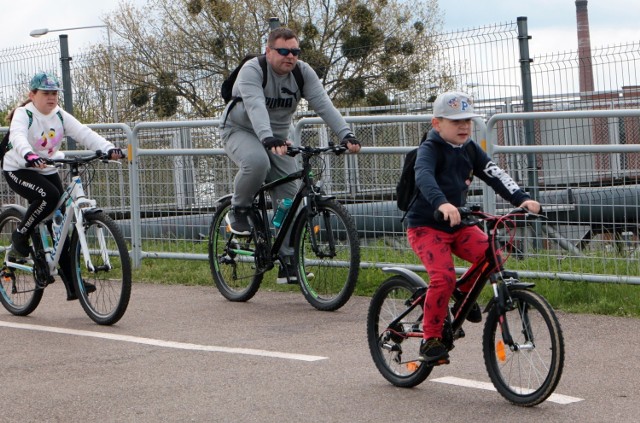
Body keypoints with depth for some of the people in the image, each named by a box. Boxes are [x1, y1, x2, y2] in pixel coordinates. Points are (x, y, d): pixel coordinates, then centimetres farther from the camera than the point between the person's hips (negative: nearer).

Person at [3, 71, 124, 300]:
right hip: (18, 170, -6)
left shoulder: (60, 116, 1)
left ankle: (72, 283, -2)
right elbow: (17, 137, -35)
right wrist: (29, 156, -57)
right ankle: (20, 236, -9)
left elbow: (84, 133, -12)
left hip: (47, 170, 6)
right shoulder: (23, 114, -14)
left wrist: (108, 149, -29)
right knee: (49, 195, -34)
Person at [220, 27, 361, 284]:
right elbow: (255, 106, -40)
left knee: (289, 197, -8)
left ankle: (288, 262, -3)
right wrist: (268, 139, -58)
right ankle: (238, 212, -10)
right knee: (257, 162, -38)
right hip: (241, 131, -5)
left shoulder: (303, 73, -9)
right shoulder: (252, 70, -24)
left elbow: (324, 105, -21)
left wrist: (346, 134, -36)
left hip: (277, 138, 5)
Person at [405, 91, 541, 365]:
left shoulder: (470, 150, 5)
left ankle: (464, 293, 10)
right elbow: (423, 177, -35)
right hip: (426, 226, -6)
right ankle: (430, 340, -11)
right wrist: (442, 204, -55)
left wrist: (522, 198, -23)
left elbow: (495, 175, -5)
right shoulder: (430, 149, -15)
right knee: (443, 277, -26)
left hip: (458, 224, 6)